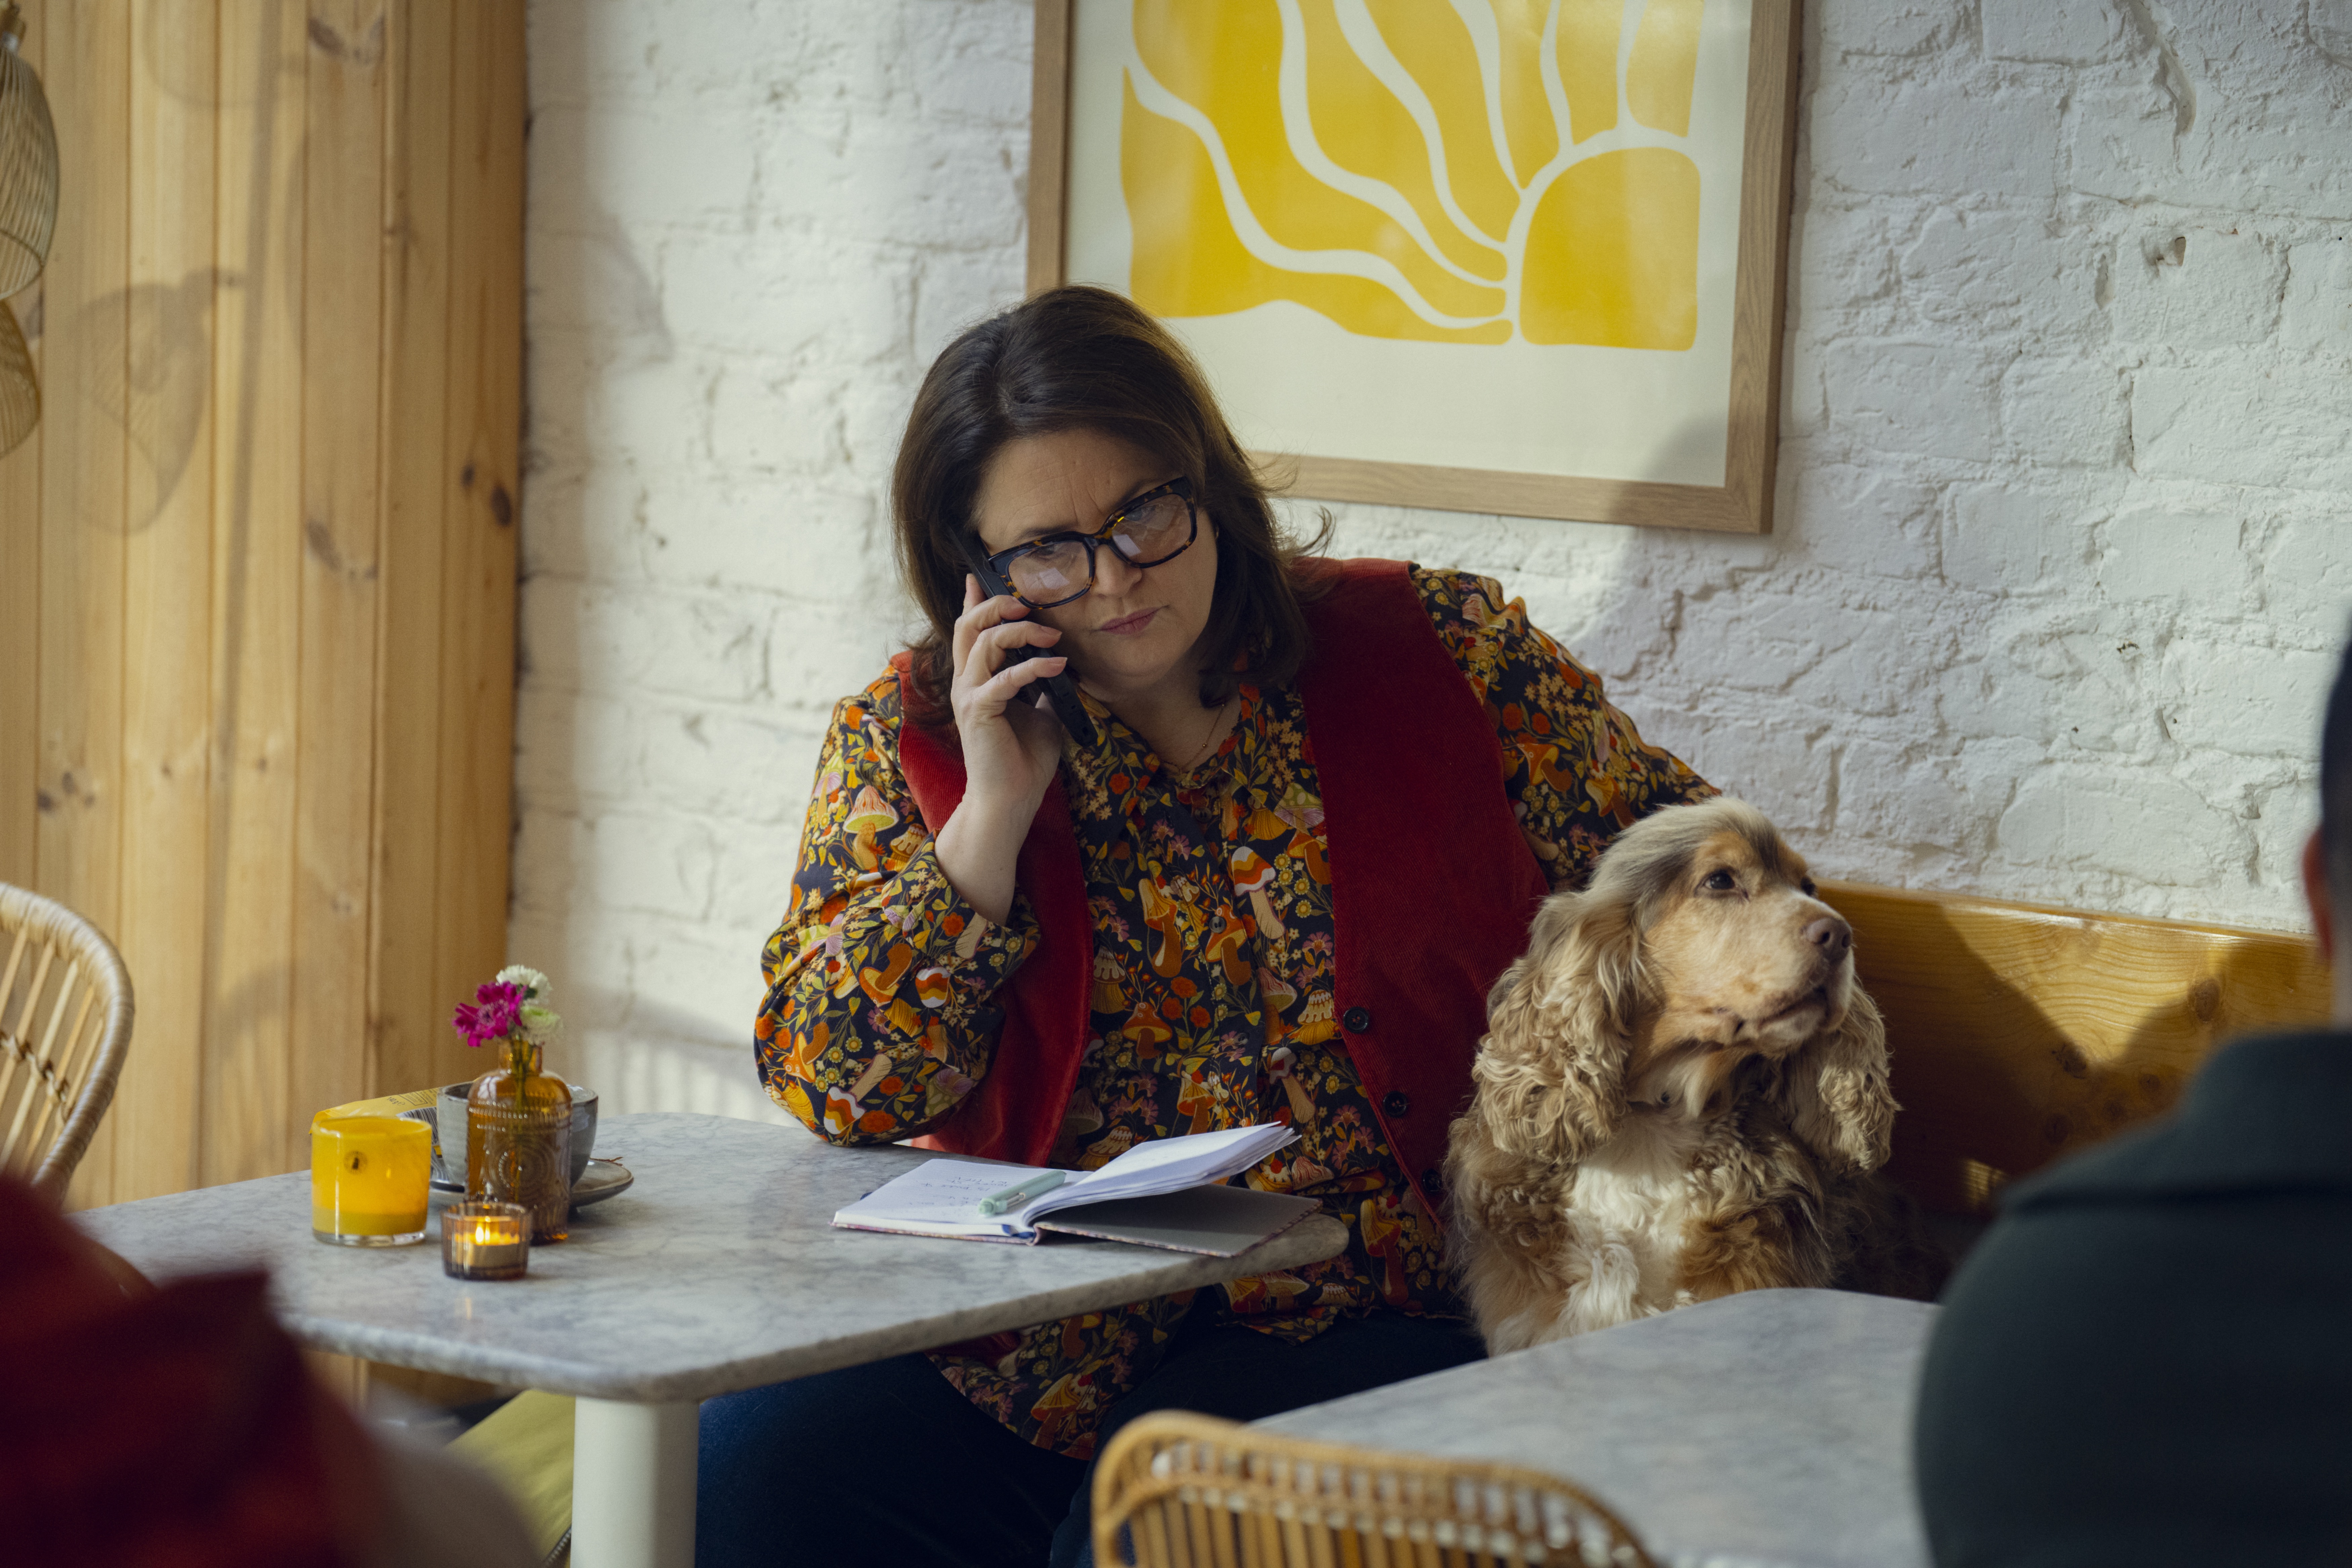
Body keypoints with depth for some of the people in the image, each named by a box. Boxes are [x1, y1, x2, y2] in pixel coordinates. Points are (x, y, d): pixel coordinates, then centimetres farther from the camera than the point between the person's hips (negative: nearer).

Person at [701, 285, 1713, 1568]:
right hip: (1041, 1336, 3)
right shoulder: (908, 739, 6)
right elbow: (830, 1089, -1)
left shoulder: (1442, 655, 2)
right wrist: (991, 817, -10)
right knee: (748, 1463, -20)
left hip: (1374, 1317, -2)